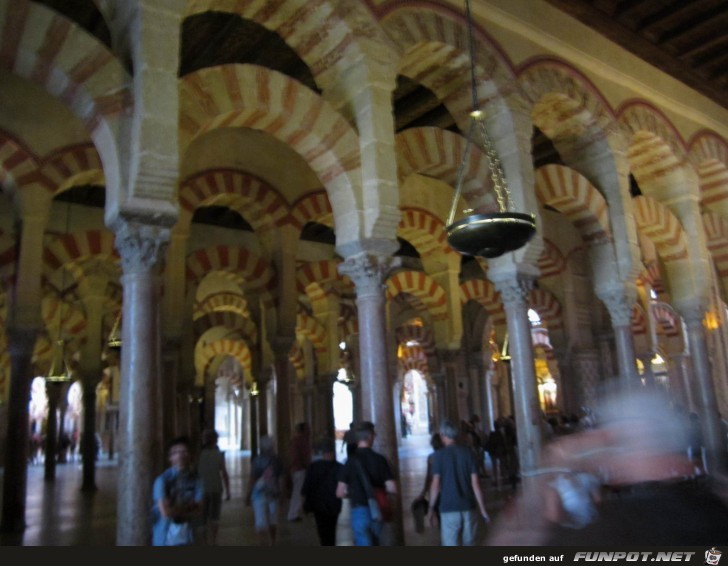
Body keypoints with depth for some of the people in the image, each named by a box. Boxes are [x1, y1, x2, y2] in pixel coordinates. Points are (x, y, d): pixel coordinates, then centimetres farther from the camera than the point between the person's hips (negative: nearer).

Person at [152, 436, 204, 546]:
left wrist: (176, 512, -16)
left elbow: (198, 510, -5)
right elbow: (166, 511, -20)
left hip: (186, 537, 4)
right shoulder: (163, 479, -14)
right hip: (164, 538, -3)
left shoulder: (195, 479, -3)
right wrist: (187, 507, -8)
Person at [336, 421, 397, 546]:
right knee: (375, 544, 22)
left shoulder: (350, 461, -8)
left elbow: (340, 493, -7)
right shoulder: (380, 459, -4)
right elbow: (392, 489, -7)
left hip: (359, 511, -2)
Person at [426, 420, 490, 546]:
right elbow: (475, 482, -1)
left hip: (449, 508, -3)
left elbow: (436, 484, -8)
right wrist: (482, 508, 5)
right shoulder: (468, 452, 1)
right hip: (469, 507, 3)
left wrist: (431, 508, 3)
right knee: (469, 544, 17)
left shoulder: (439, 455, -5)